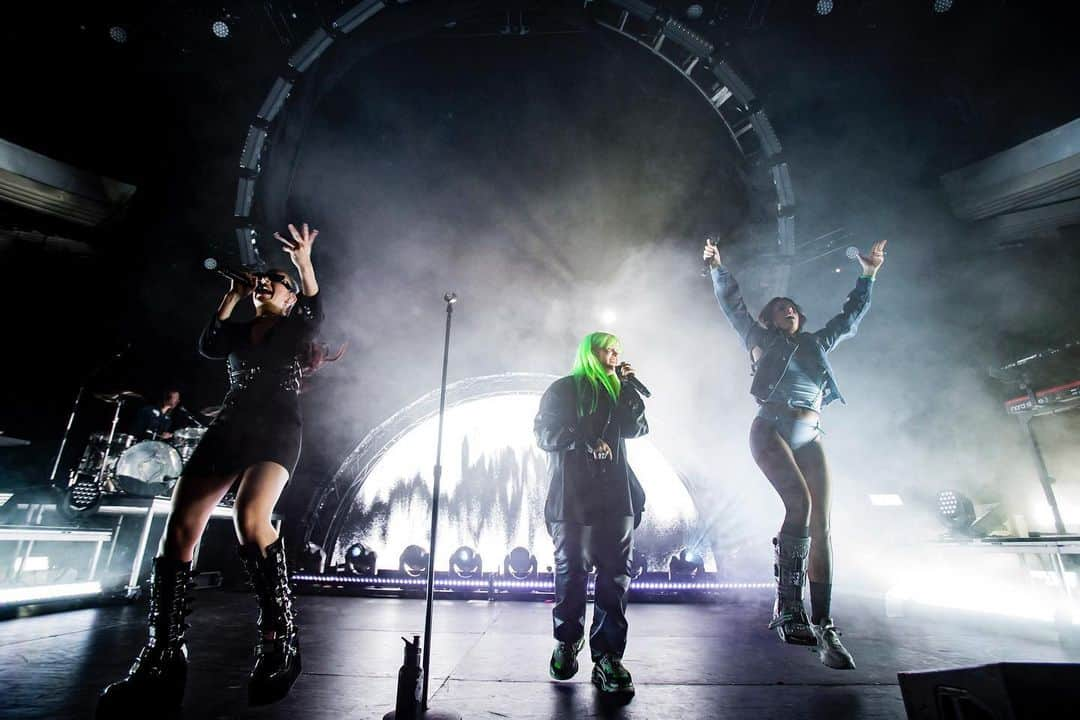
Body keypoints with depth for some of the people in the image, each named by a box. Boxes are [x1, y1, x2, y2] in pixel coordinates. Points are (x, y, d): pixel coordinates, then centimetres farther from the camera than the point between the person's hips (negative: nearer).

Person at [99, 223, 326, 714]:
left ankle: (280, 639, -20)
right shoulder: (241, 332, 24)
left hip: (278, 430, -6)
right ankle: (163, 658, -1)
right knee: (179, 528, -8)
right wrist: (233, 295, 14)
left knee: (249, 517, -31)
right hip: (229, 428, 6)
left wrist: (304, 263, -22)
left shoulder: (295, 329, 10)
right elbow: (208, 346, 10)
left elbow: (316, 311, -9)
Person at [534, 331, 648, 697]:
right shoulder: (563, 389, 7)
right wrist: (587, 442, -14)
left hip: (615, 494, 4)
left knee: (615, 574, -3)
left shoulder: (615, 391, 20)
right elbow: (545, 433, -3)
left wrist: (627, 386, 2)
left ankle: (607, 656, 3)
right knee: (571, 571, 3)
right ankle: (567, 643, 24)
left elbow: (636, 428, 7)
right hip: (572, 495, -3)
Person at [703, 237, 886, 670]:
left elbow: (852, 315, 36)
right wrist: (718, 268, 11)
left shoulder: (818, 343, 27)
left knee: (820, 524, -7)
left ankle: (823, 627, -6)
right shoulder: (761, 341, 16)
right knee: (799, 503, -25)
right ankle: (788, 606, -20)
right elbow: (733, 306, 14)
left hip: (810, 438, 4)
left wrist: (867, 276, 37)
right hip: (771, 430, -4)